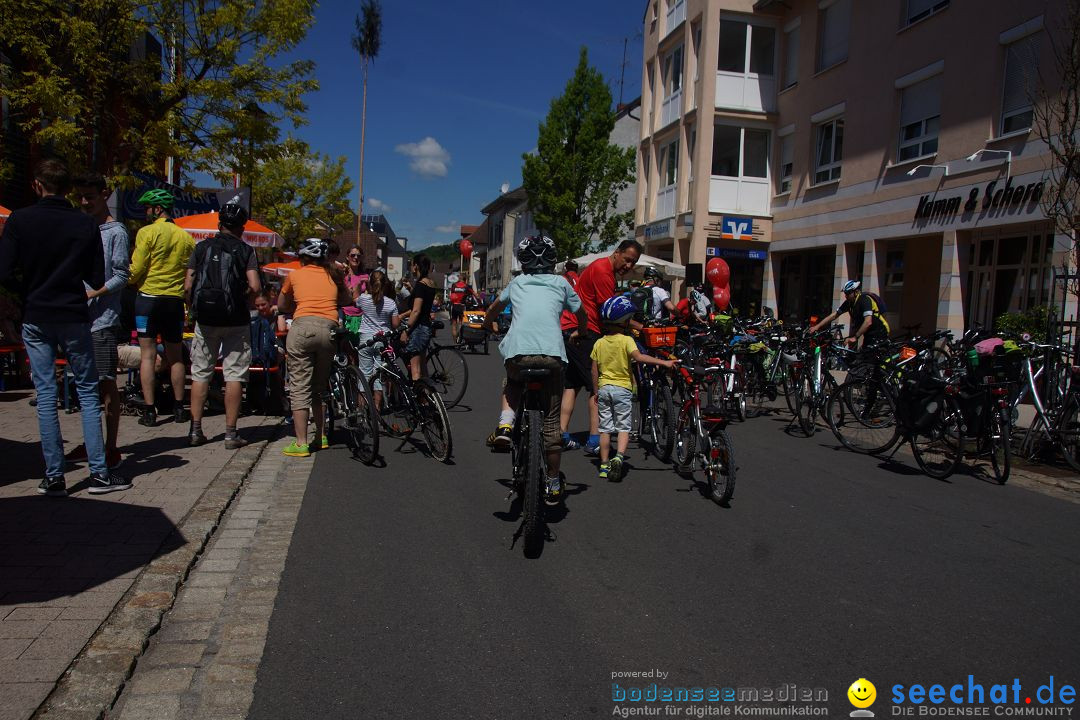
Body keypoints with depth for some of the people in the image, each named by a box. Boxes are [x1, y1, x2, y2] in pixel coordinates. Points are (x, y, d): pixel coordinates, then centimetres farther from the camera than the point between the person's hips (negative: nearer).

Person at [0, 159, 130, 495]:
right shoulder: (86, 224, -3)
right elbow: (97, 279, -1)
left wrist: (29, 291, 10)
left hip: (35, 319, 1)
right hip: (74, 318, 0)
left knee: (45, 394, 6)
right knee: (88, 391, 6)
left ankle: (54, 477, 9)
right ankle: (99, 473, 4)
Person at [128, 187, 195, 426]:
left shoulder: (147, 233, -7)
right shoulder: (185, 236, 5)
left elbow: (136, 270, -7)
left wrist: (127, 281, 13)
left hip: (149, 297, -4)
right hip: (175, 299, 4)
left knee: (148, 355, 0)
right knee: (175, 356, 12)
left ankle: (149, 411, -1)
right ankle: (179, 408, 15)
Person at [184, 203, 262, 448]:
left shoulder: (202, 247, 5)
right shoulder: (245, 250, -1)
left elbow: (188, 286, 0)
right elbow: (255, 287, -12)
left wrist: (194, 309, 15)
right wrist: (241, 294, 8)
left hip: (205, 320, 2)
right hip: (235, 320, -2)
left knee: (200, 373, 11)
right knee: (234, 375, 2)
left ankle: (195, 430, 13)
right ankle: (231, 433, 3)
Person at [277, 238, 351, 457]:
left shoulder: (294, 275, 15)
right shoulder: (334, 276, 19)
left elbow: (281, 306, 27)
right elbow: (347, 301, 32)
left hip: (303, 327, -3)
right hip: (329, 330, 3)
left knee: (299, 387, 0)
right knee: (319, 387, 17)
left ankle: (301, 444, -3)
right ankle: (321, 436, 23)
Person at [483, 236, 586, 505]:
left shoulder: (517, 282, 22)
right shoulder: (561, 283, 18)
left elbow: (493, 309, 38)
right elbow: (582, 317, 30)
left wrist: (488, 326, 59)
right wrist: (579, 334, 51)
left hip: (517, 351, 1)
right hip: (552, 353, 0)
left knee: (511, 385, 34)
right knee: (551, 421, 11)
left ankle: (505, 425, 6)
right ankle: (553, 485, 19)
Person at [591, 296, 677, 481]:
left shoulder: (599, 343, 5)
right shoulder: (626, 340, -8)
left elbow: (594, 370, 7)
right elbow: (638, 356, -25)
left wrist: (596, 391, 16)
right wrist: (664, 362, -27)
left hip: (603, 388, 4)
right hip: (622, 388, -4)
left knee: (605, 428, 9)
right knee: (623, 427, 3)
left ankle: (604, 465, 12)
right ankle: (619, 457, -19)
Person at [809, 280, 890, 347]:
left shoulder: (865, 300, -22)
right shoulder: (849, 302, 0)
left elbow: (868, 322, -32)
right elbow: (834, 315, 2)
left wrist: (855, 337, -35)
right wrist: (817, 326, -7)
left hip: (879, 333, -7)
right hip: (868, 335, 7)